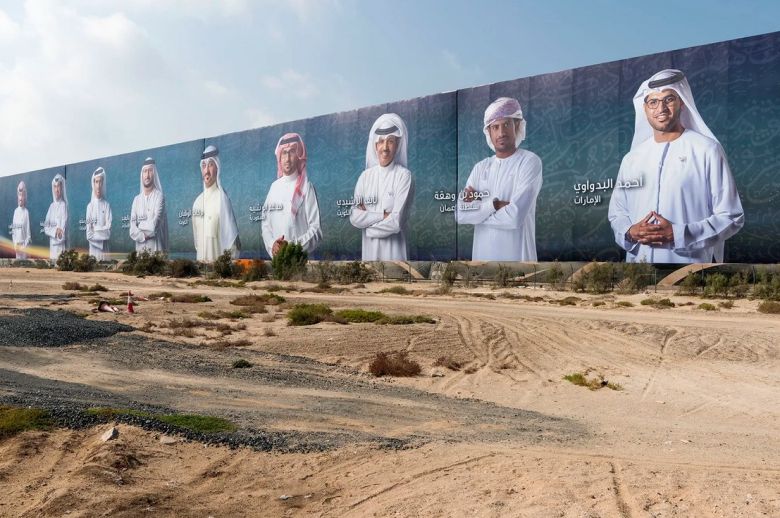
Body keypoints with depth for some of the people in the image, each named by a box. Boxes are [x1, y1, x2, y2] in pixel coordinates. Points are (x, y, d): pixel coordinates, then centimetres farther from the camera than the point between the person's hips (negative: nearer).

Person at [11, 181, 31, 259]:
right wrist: (15, 243, 1)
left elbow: (28, 230, -7)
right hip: (17, 243, 4)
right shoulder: (16, 211, 7)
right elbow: (13, 229, 10)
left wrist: (26, 244, -11)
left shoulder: (26, 212, -7)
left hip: (24, 243, -4)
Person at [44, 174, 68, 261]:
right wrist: (55, 231, -9)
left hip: (61, 244, -6)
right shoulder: (51, 206, 11)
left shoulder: (63, 205, -6)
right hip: (52, 244, 6)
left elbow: (63, 229, -11)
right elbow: (46, 227, 5)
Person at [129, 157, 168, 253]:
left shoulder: (159, 196, -2)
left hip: (155, 248, -4)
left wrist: (140, 226, 3)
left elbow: (154, 225, -12)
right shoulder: (136, 199, 13)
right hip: (139, 248, 4)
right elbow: (132, 229, 4)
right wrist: (143, 236, -12)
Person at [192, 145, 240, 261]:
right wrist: (199, 258, 14)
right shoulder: (197, 202, 8)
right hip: (200, 261, 6)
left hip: (219, 260, -6)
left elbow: (231, 238, -16)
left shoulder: (222, 198, -13)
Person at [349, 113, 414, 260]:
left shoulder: (404, 176, -10)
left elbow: (396, 222, -17)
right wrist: (382, 216, -14)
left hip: (394, 250, -4)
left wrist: (367, 218, -6)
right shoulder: (366, 175, 3)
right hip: (369, 249, 4)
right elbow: (354, 218, -4)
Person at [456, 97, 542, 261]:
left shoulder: (530, 162, -8)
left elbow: (515, 216, -20)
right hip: (481, 254, 5)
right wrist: (494, 204, -15)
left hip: (516, 255, -5)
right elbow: (460, 214, -4)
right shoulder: (480, 167, 8)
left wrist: (478, 207, -8)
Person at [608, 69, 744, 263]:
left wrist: (678, 234, -19)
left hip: (689, 261, -3)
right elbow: (616, 213, 11)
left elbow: (731, 217, -7)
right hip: (638, 258, 3)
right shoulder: (631, 159, 6)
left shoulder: (707, 150, -5)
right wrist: (630, 232, -10)